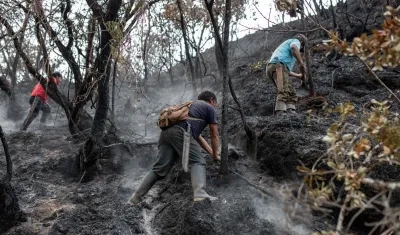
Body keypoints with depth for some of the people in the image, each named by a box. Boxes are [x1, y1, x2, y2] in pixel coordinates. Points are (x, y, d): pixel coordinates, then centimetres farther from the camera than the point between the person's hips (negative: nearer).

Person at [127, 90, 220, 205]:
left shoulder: (192, 105, 41)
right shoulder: (209, 108, 19)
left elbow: (197, 136, 43)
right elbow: (214, 136, 21)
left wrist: (211, 152, 45)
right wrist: (215, 155, 34)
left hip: (166, 132, 7)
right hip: (180, 132, -7)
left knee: (159, 169, 6)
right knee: (197, 162, -3)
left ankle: (135, 199, 4)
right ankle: (200, 194, -24)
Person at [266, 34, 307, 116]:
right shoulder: (295, 41, 14)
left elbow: (286, 70, 38)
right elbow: (294, 48, -15)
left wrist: (298, 75, 48)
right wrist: (302, 64, -13)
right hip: (278, 66, -9)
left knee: (292, 94, 6)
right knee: (284, 92, -25)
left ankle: (291, 112, -14)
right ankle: (281, 114, -40)